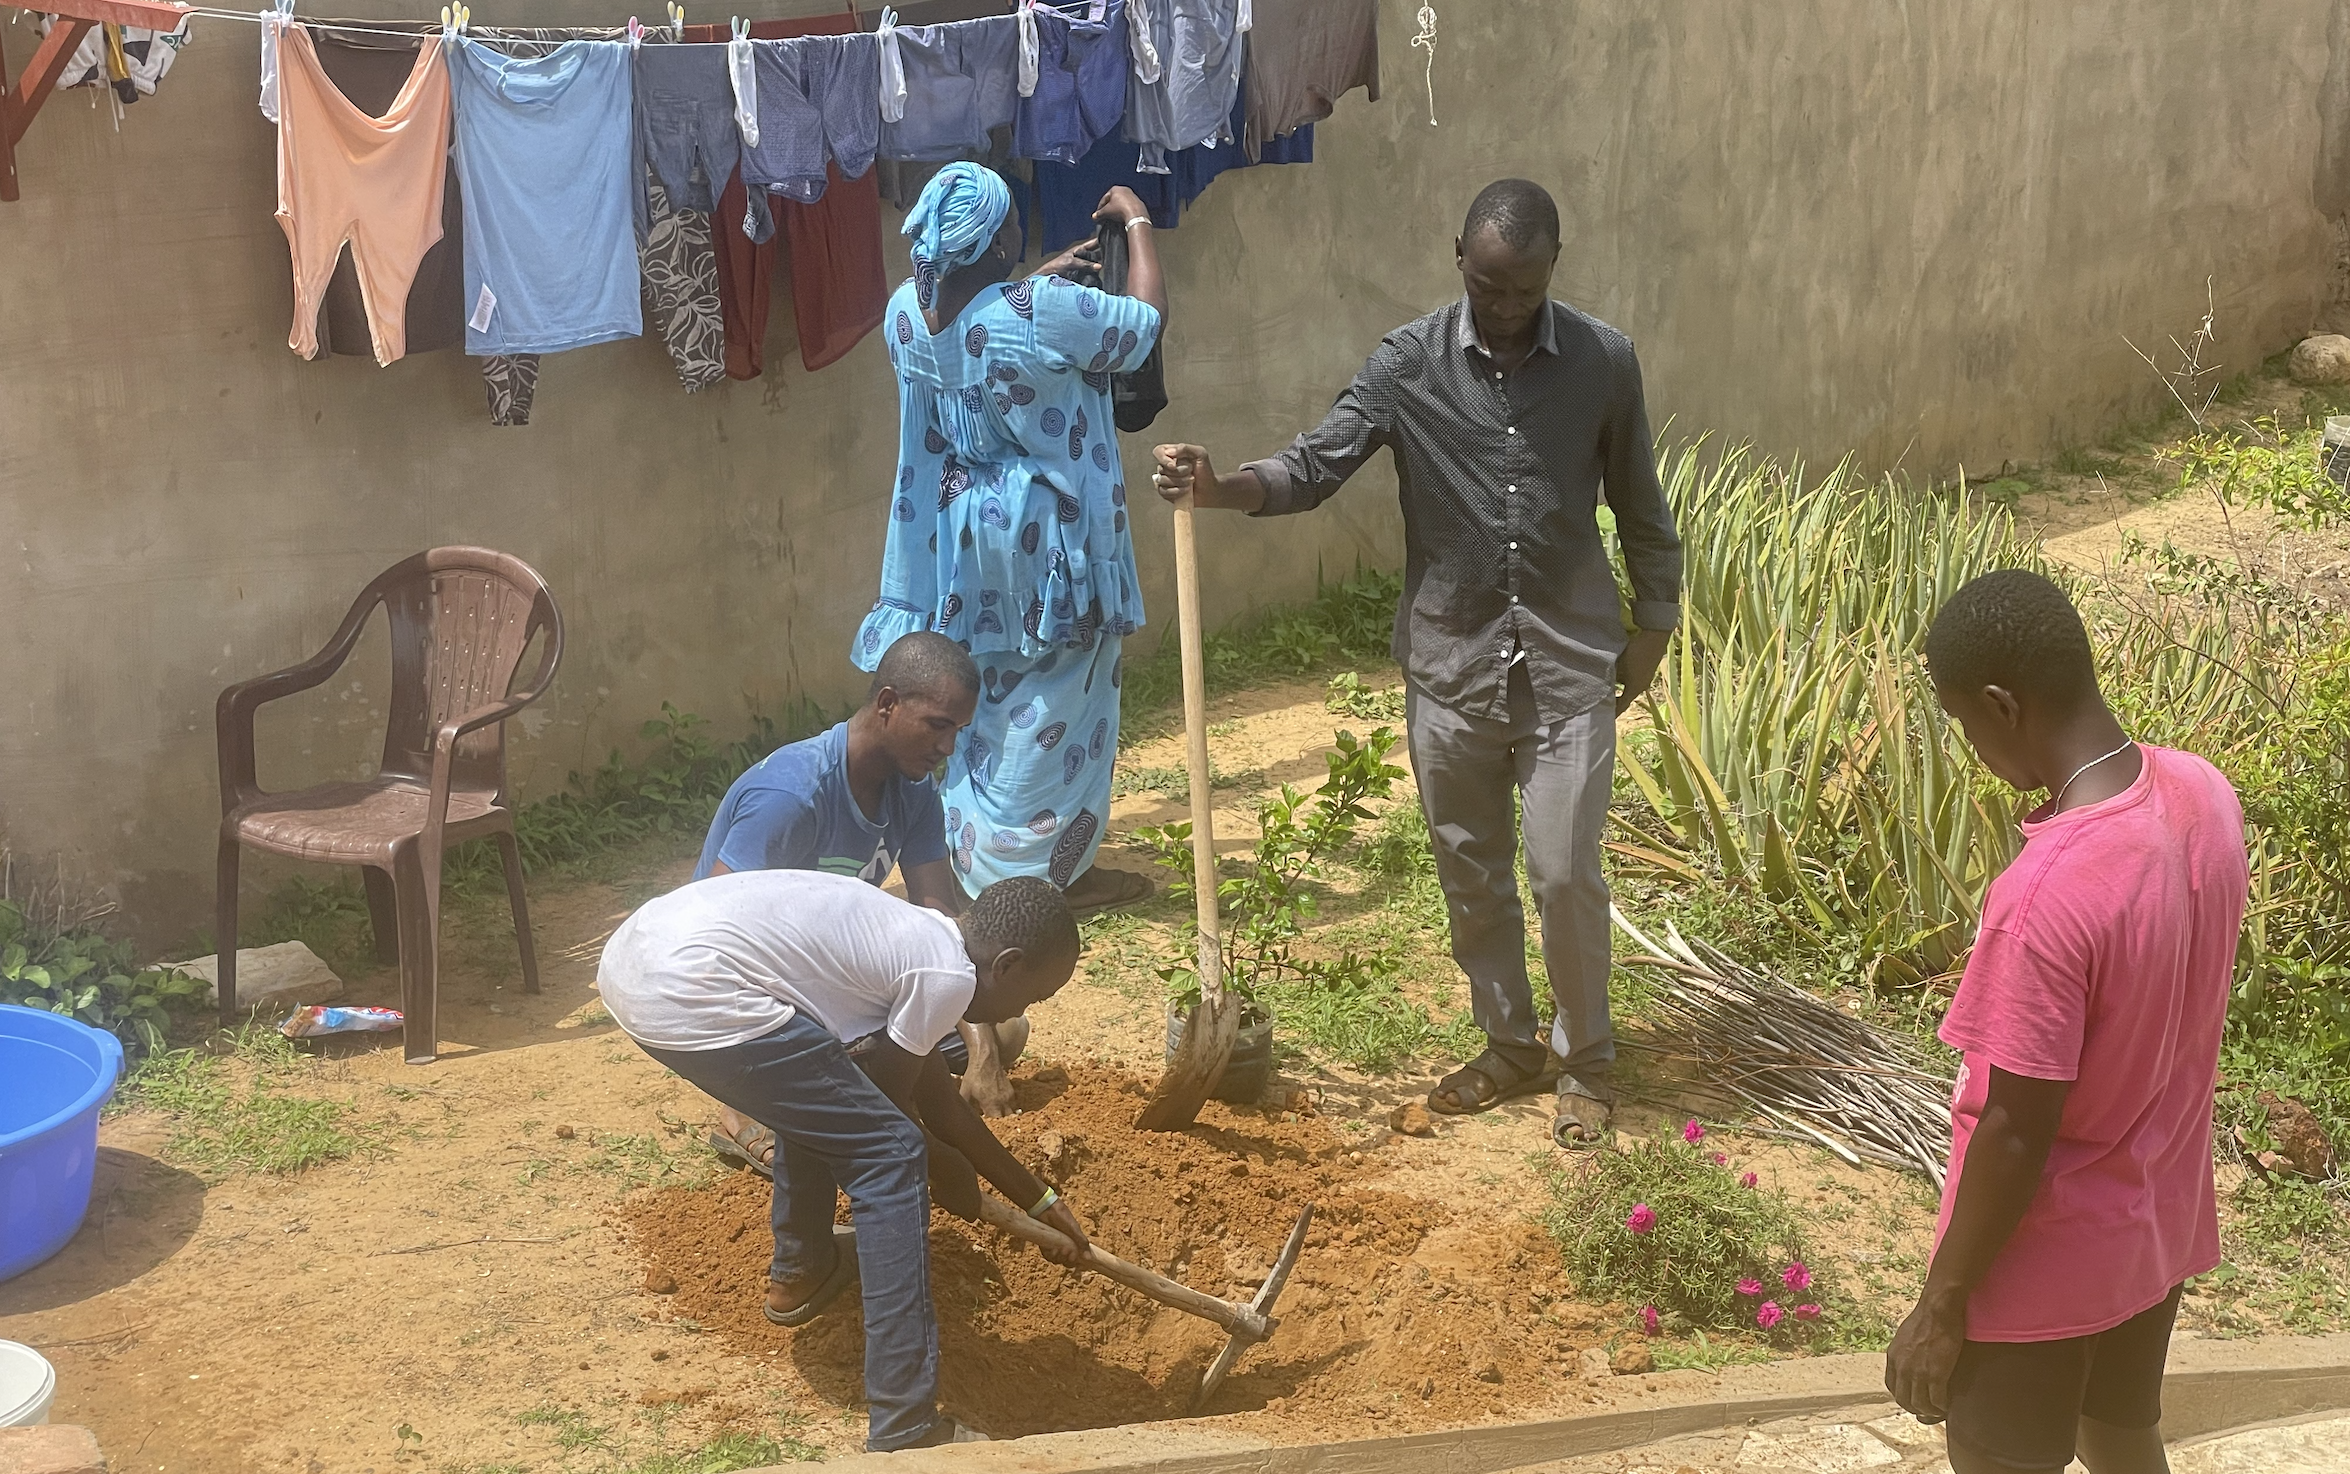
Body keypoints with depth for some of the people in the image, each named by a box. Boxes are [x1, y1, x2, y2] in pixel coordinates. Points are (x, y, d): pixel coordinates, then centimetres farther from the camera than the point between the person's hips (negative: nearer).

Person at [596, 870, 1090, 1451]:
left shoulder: (911, 934, 23)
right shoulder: (948, 977, -4)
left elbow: (939, 1103, 31)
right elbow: (890, 1102, 8)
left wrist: (1041, 1201, 39)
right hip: (692, 996, -10)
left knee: (822, 1095, 32)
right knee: (890, 1157, -1)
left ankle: (799, 1270, 50)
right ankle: (904, 1432, -1)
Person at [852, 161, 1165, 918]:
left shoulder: (907, 311, -6)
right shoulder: (1045, 316, -25)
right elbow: (1147, 319, -9)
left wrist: (1042, 281, 19)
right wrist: (1137, 223, 4)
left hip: (953, 541, 7)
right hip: (1039, 543, -7)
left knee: (977, 703, 19)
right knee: (1051, 707, 6)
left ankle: (973, 851, 30)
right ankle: (1043, 871, 14)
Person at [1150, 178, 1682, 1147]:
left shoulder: (1603, 360, -4)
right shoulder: (1408, 364, -5)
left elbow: (1638, 502, 7)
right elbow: (1317, 465, -13)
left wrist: (1654, 621, 10)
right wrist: (1223, 488, -31)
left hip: (1569, 663, -1)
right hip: (1450, 661, 2)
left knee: (1564, 872, -3)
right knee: (1471, 875, 12)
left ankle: (1584, 1061, 18)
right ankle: (1509, 1048, 31)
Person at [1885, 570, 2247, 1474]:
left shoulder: (2049, 891, -34)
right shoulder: (2204, 795, -9)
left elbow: (2015, 1133, -26)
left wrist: (1941, 1307, -15)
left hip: (2047, 1259, -7)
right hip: (2159, 1219, 7)